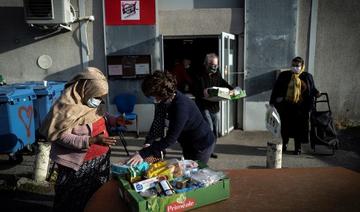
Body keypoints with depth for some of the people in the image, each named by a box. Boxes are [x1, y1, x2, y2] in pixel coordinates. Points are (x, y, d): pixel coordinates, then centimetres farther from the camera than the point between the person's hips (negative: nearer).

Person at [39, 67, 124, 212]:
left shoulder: (91, 100, -2)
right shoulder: (67, 106, -24)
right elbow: (62, 137, -25)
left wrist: (114, 120, -1)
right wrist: (92, 140, -33)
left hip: (101, 158, 7)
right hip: (79, 164, -7)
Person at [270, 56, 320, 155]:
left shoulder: (307, 77, 4)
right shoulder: (284, 75, 3)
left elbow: (312, 89, 12)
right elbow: (276, 89, 3)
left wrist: (316, 93, -10)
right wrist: (272, 102, 0)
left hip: (300, 107, 0)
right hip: (285, 106, 1)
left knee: (299, 126, 5)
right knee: (285, 125, 9)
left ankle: (298, 147, 20)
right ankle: (284, 144, 29)